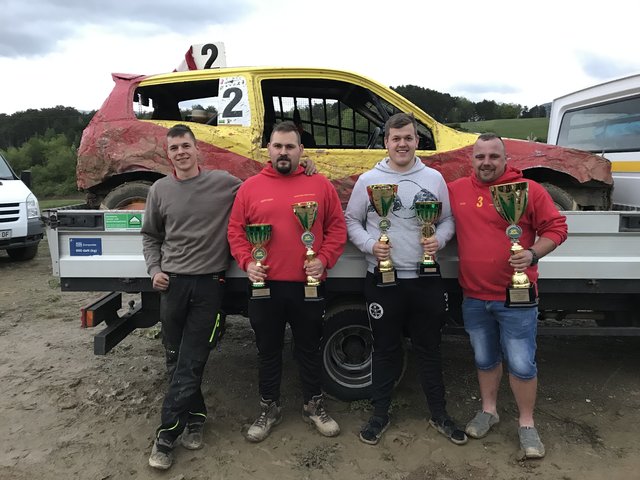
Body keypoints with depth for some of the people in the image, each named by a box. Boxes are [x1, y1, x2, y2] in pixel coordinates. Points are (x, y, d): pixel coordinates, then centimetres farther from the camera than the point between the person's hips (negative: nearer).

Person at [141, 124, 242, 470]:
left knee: (190, 363, -1)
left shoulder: (224, 182, -1)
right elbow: (150, 236, 15)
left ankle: (166, 434, 9)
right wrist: (154, 269, 3)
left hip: (209, 284, -3)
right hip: (172, 283, 3)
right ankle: (195, 417, 30)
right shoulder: (160, 190, 7)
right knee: (176, 361, 11)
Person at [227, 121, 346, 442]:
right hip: (264, 286, 1)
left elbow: (337, 228, 3)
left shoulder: (320, 185, 3)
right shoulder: (250, 187, 4)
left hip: (308, 286, 0)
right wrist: (247, 262, -9)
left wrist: (324, 260, -10)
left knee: (309, 349, 14)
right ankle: (269, 409, 32)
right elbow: (235, 231, 5)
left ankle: (314, 406, 33)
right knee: (268, 351, 14)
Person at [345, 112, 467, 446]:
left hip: (426, 279, 1)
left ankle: (439, 415, 30)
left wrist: (439, 239, -10)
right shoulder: (368, 180, 1)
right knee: (385, 349, 11)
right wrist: (370, 245, -12)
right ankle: (380, 415, 28)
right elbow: (351, 221, 5)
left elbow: (448, 219, 10)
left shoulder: (433, 178, 5)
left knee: (429, 348, 13)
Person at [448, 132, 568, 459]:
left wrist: (534, 253, -19)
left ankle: (526, 423, 25)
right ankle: (488, 410, 39)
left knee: (521, 364, 4)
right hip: (473, 297, 3)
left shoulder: (529, 189, -6)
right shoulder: (455, 190, 3)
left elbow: (556, 228, -3)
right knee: (485, 359, 19)